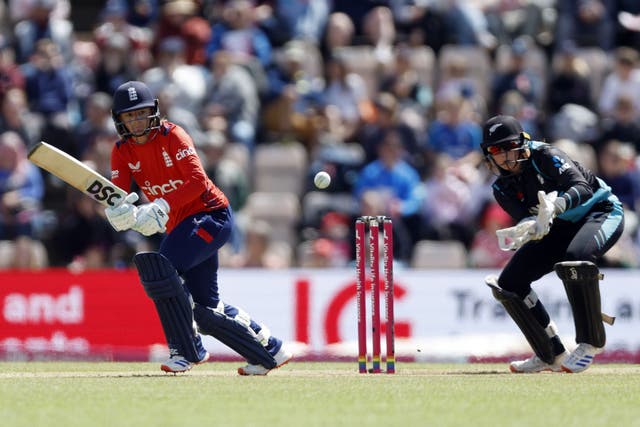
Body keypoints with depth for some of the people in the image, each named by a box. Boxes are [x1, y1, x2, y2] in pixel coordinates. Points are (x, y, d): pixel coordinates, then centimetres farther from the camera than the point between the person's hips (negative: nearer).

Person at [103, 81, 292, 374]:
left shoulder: (172, 136, -14)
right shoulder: (122, 152, 1)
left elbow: (198, 180, -25)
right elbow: (116, 199, -10)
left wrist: (162, 207, -36)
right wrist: (118, 211, -34)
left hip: (211, 215, -7)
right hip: (180, 226, 7)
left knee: (160, 267, -27)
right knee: (205, 306, 9)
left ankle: (185, 351, -18)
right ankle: (269, 351, 27)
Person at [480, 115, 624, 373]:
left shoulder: (545, 157, -20)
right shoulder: (503, 188, -2)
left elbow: (582, 187, -33)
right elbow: (524, 218, -18)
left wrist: (556, 206, -54)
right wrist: (533, 226, -44)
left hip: (601, 212, -8)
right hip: (561, 228, 8)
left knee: (574, 259, -40)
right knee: (509, 283, -4)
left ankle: (590, 343, -26)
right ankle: (551, 355, 7)